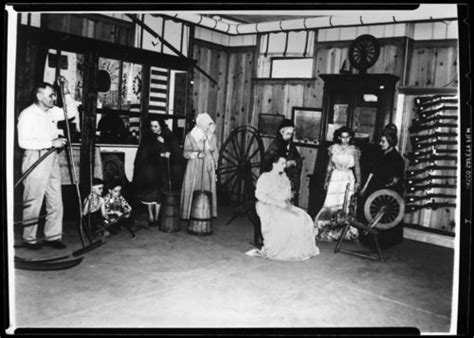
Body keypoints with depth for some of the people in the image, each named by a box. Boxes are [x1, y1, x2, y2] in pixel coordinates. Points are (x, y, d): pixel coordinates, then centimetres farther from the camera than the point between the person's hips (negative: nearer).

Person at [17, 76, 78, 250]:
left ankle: (53, 236, 18)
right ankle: (29, 239, 14)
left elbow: (72, 112, 18)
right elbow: (24, 142, -18)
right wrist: (52, 142, -20)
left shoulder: (52, 111, 9)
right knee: (33, 202, 1)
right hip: (35, 159, -7)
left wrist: (66, 92, 7)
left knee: (56, 201, 8)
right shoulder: (27, 114, -10)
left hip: (52, 159, 7)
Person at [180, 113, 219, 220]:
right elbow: (185, 153, -2)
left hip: (208, 167, 2)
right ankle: (189, 214, 3)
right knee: (192, 190, -4)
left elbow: (215, 152, 13)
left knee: (207, 190, 0)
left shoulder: (212, 136, 8)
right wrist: (196, 154, -18)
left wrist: (215, 165, 8)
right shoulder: (190, 136, -1)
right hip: (194, 166, -2)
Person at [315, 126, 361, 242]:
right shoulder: (334, 148, 5)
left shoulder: (354, 150, 2)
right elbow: (329, 166, 11)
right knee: (331, 204, -1)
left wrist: (358, 181, -8)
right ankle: (329, 231, 10)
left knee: (346, 204, -4)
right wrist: (326, 180, 8)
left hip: (348, 179, -1)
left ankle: (346, 231, 6)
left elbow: (357, 167, 2)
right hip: (335, 178, 1)